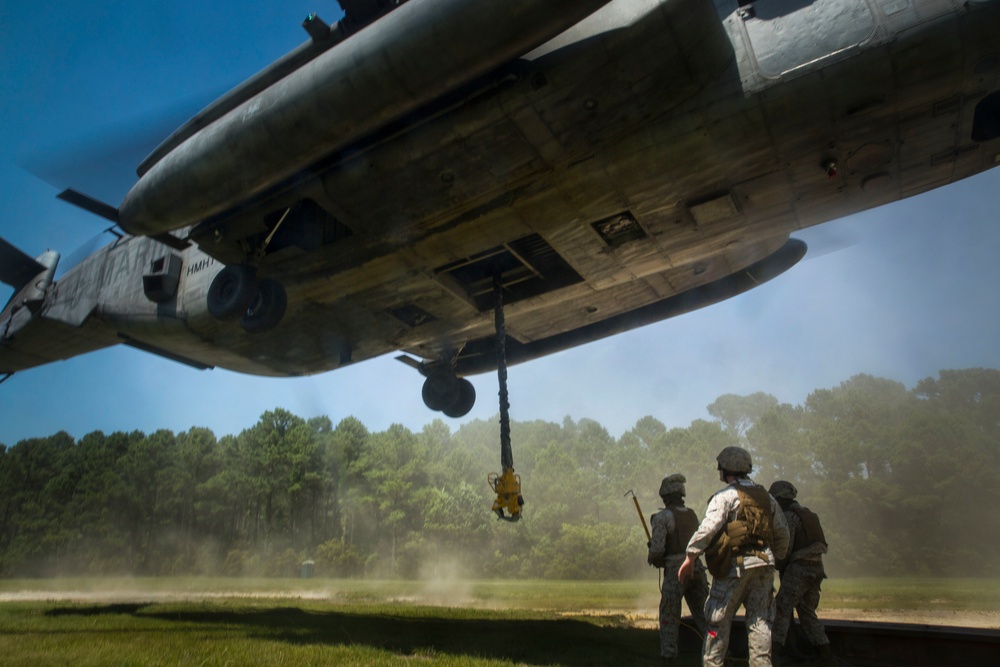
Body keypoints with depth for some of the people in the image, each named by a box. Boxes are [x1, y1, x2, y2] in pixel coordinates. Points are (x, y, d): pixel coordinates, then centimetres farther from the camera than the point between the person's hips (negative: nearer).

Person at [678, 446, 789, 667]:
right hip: (764, 565, 6)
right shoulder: (767, 496, 12)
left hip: (735, 565, -6)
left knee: (719, 619, 5)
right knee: (760, 620, 12)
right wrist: (776, 557, 30)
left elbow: (708, 528, -19)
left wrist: (690, 557, -16)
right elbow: (782, 533, 17)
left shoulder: (726, 495, -9)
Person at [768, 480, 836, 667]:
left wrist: (780, 567, 1)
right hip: (816, 568, 9)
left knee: (781, 610, -5)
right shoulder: (808, 514, 17)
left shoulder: (789, 516, -11)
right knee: (808, 612, 18)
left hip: (799, 568, -9)